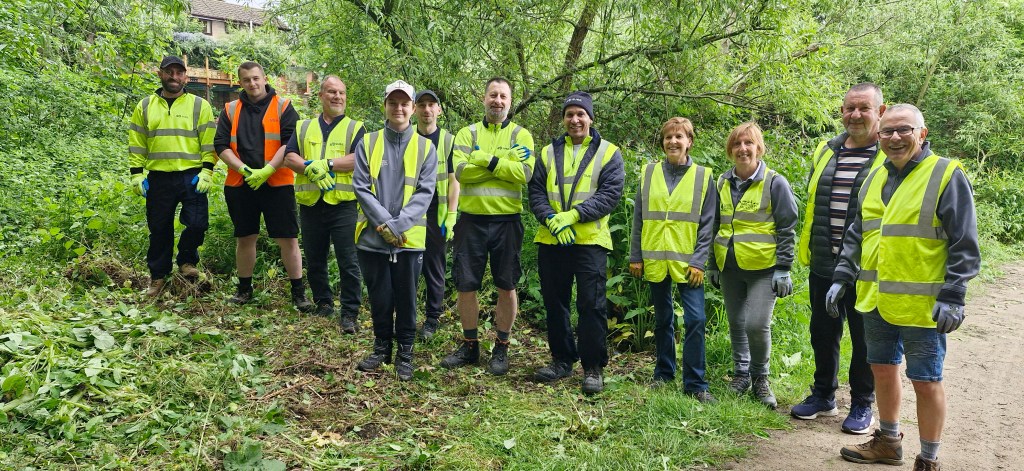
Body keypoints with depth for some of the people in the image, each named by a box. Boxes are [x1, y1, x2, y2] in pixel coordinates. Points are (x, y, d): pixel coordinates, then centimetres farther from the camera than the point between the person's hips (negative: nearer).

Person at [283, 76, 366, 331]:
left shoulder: (355, 127, 6)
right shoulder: (304, 127, 15)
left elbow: (359, 159, -9)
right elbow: (289, 157, 3)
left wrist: (326, 163, -16)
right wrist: (311, 169, -15)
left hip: (343, 204, -3)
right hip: (310, 204, 4)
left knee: (348, 261, -4)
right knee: (314, 260, 13)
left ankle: (349, 312, 3)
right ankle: (323, 304, 28)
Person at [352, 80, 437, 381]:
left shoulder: (425, 147, 3)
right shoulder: (368, 143, 5)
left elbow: (425, 192, -4)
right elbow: (360, 186, -2)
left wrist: (399, 225, -15)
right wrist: (384, 222, -13)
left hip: (409, 238, -1)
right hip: (373, 236, 1)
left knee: (406, 299, 6)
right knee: (380, 297, 10)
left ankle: (405, 354, 21)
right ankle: (381, 349, 27)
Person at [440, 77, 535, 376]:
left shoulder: (520, 135, 3)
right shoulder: (467, 134, 6)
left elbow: (525, 173, -14)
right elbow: (460, 171, -12)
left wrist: (484, 160, -16)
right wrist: (505, 162, -16)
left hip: (507, 221, -1)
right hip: (471, 219, 1)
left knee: (506, 287, 6)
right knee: (465, 285, 7)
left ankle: (501, 348, 22)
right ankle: (470, 346, 25)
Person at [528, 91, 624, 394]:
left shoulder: (608, 153, 3)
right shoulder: (549, 153, 13)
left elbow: (611, 193, -8)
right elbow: (536, 192, 5)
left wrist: (573, 215, -18)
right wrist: (551, 219, -14)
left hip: (590, 240, -4)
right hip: (551, 240, 4)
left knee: (592, 306, -3)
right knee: (555, 303, 11)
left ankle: (593, 367, 8)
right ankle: (562, 360, 25)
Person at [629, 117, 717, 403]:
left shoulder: (703, 176, 1)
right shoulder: (649, 173, 6)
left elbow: (707, 224, -1)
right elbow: (639, 217, 8)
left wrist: (699, 262, -9)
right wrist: (635, 257, 4)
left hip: (688, 262, -2)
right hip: (655, 261, 2)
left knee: (696, 320, -8)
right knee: (662, 319, 13)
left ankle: (695, 383, 1)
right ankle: (664, 372, 27)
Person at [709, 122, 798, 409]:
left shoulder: (775, 183, -6)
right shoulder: (723, 183, 9)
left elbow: (787, 229, -6)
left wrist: (783, 269, -10)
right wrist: (714, 265, 15)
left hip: (763, 267, -5)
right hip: (730, 267, 5)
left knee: (757, 324, -12)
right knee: (736, 323, 12)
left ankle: (760, 378, 10)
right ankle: (741, 373, 29)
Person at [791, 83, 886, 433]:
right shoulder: (825, 152, 10)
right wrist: (805, 250, 13)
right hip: (823, 265, 5)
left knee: (865, 339, 8)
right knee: (823, 333, 15)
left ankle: (863, 405, 24)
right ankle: (823, 396, 32)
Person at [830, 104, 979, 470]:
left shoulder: (947, 175, -8)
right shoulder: (875, 178, 11)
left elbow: (964, 245, -10)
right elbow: (855, 236, 18)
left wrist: (953, 297, -16)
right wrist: (841, 279, 11)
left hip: (921, 304, -6)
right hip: (875, 300, 6)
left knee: (926, 381, 4)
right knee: (883, 370, 18)